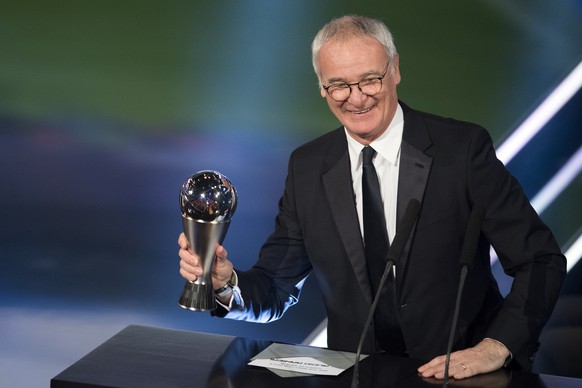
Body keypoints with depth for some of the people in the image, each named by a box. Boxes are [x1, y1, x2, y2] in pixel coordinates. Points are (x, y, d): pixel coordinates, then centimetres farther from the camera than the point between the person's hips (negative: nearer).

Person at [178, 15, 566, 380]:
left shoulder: (463, 147, -6)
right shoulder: (307, 167, 5)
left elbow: (541, 259, -6)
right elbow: (279, 287, 8)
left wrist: (497, 346, -19)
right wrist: (227, 283, -14)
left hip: (461, 371, -2)